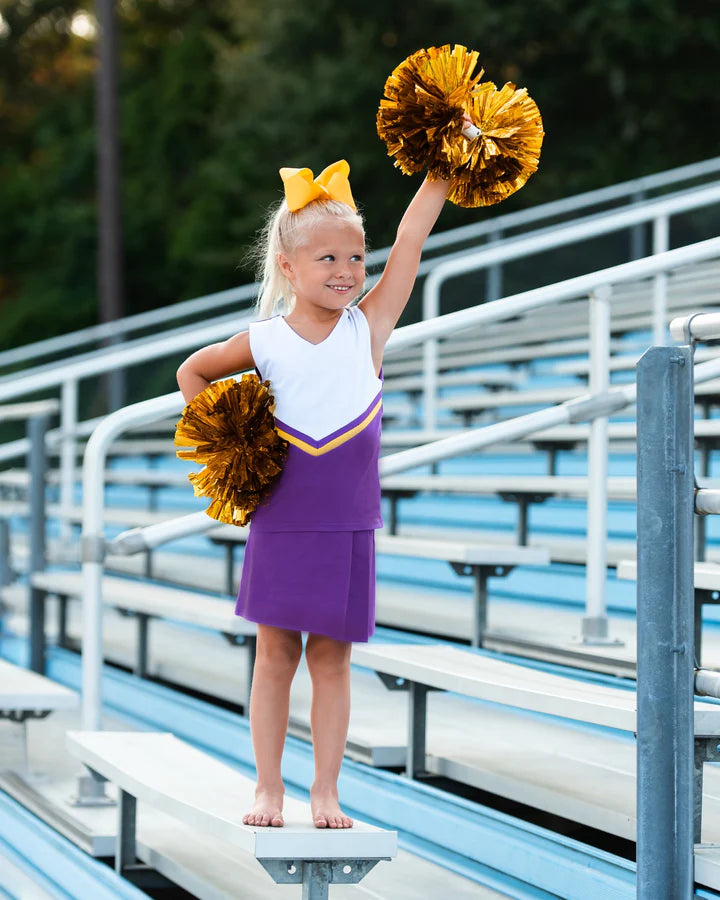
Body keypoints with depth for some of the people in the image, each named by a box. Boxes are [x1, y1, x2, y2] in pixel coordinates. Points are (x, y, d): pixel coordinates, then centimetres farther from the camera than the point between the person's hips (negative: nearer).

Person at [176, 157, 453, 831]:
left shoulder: (369, 326, -2)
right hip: (281, 520, 0)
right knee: (275, 655, 6)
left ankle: (324, 792, 11)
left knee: (331, 658, 5)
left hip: (347, 525, 0)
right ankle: (268, 788, 15)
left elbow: (411, 238, -6)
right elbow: (192, 373, 15)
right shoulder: (264, 342, -3)